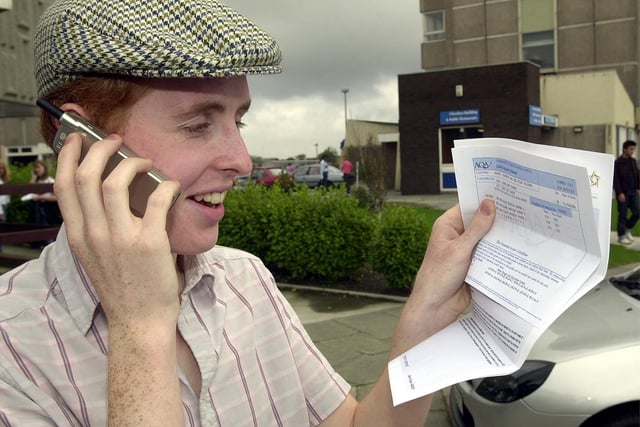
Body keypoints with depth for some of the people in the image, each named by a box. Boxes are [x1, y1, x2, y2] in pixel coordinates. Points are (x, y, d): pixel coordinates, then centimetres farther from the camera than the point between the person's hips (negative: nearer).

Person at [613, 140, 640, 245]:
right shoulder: (617, 162, -9)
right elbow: (615, 179, -13)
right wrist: (620, 193, -16)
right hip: (623, 193, -5)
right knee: (623, 214, 1)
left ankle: (627, 230, 22)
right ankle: (622, 236, 12)